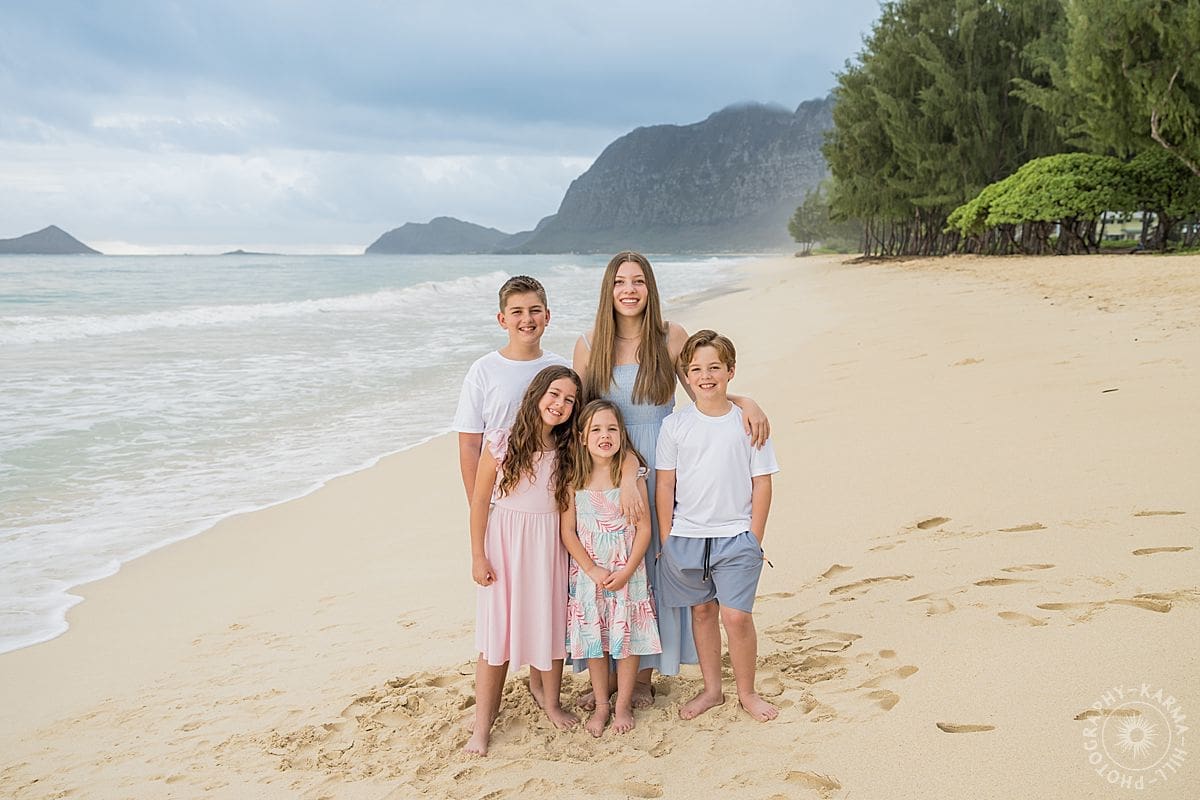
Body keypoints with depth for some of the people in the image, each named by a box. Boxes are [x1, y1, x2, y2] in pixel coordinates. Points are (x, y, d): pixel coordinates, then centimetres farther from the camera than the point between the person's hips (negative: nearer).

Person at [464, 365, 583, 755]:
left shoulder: (568, 451, -2)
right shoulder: (502, 442, -11)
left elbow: (569, 505, 5)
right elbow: (480, 500, -5)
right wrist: (478, 556, -5)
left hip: (548, 546, 3)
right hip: (503, 543, -2)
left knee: (550, 624, 12)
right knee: (495, 631, 2)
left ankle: (552, 704, 32)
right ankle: (482, 724, 11)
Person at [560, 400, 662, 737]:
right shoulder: (575, 479, -5)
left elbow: (644, 528, -5)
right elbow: (568, 532, -4)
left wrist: (626, 571, -13)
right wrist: (594, 572, -11)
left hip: (627, 573, 0)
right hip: (588, 573, 1)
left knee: (628, 637, 5)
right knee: (593, 637, 9)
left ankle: (623, 705, 22)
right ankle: (600, 705, 25)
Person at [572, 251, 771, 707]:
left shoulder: (671, 337, -2)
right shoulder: (589, 345, -2)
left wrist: (745, 402, -15)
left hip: (659, 467, 0)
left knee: (653, 564, 7)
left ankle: (645, 675, 22)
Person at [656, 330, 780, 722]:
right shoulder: (675, 425, -1)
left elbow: (762, 484, 0)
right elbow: (665, 484, 3)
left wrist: (754, 539, -3)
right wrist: (666, 539, 1)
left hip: (736, 536, -2)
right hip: (686, 537, 2)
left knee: (736, 616, -5)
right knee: (701, 611, 13)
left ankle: (747, 693, 16)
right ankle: (711, 689, 28)